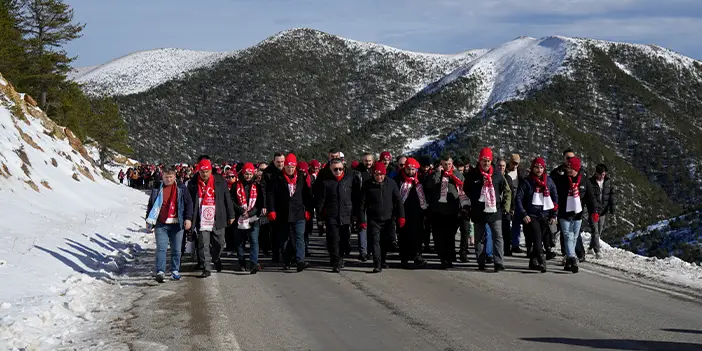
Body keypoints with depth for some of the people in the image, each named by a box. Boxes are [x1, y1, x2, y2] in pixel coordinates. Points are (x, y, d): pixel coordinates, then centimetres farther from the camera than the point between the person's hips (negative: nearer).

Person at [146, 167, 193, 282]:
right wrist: (149, 220, 9)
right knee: (161, 248, -9)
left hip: (176, 224, 0)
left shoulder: (181, 189, 5)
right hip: (161, 224, 0)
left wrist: (188, 218, -2)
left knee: (176, 249, 6)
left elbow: (189, 203, 7)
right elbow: (151, 205, 15)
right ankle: (160, 271, -13)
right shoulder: (157, 190, 8)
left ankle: (175, 271, 18)